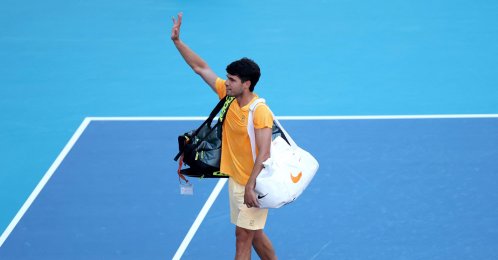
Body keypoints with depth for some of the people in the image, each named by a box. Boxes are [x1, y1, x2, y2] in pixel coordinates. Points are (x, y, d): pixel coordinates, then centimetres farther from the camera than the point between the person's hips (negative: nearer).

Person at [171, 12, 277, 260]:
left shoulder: (261, 112, -23)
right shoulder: (228, 95, -1)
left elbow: (263, 154, -27)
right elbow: (201, 68, 7)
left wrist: (250, 187, -32)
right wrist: (177, 41, 3)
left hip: (253, 184, -8)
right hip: (236, 180, 8)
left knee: (243, 235, -4)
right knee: (253, 234, 17)